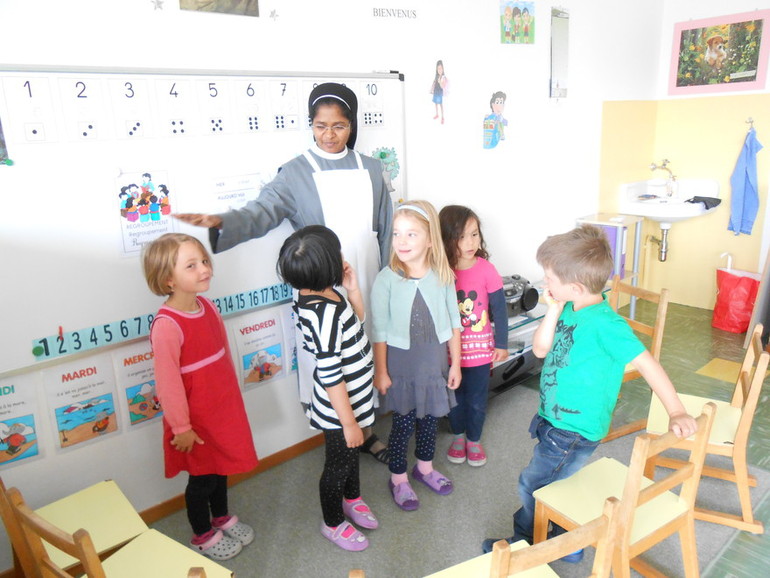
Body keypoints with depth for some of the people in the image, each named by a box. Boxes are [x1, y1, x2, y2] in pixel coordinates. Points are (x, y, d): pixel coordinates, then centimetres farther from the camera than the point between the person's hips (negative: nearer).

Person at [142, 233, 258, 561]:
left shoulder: (206, 306, -3)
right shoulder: (166, 325, -28)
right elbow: (168, 382, -22)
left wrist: (231, 397, 16)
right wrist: (181, 428, -15)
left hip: (224, 407, 7)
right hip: (196, 418, -7)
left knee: (221, 466, 25)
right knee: (202, 476, 14)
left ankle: (222, 518, 49)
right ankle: (202, 536, 39)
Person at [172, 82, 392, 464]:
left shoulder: (370, 168, 6)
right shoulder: (297, 172, -5)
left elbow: (385, 228, 9)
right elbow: (263, 211, -18)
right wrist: (221, 222, -38)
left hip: (367, 282, 3)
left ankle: (361, 428, 32)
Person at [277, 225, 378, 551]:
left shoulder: (317, 295, -8)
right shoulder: (326, 313, -35)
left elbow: (357, 316, 9)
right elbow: (330, 377, -29)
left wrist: (352, 289, -9)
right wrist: (349, 422, -20)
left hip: (352, 398, 8)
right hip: (341, 407, -8)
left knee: (351, 454, 30)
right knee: (338, 465, 16)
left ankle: (352, 499, 56)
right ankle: (333, 524, 42)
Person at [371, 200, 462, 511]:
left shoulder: (443, 276, -8)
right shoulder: (387, 279, -16)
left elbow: (454, 322, 1)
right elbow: (379, 330, -11)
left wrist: (455, 363, 3)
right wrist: (381, 371, -7)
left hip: (435, 362, 3)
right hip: (401, 364, -3)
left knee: (430, 418, 19)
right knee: (403, 423, 9)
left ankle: (424, 467, 44)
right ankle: (398, 478, 32)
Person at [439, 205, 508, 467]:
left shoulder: (486, 270, -15)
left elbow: (499, 308, -6)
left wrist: (501, 344, -1)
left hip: (480, 349, -1)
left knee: (477, 400, 14)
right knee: (454, 397, 18)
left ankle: (474, 440, 39)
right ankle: (458, 436, 43)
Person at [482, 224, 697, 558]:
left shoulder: (604, 324, -27)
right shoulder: (569, 308, -3)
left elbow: (647, 363, -25)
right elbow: (540, 349, -2)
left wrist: (676, 412, -26)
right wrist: (554, 310, -12)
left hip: (573, 431, -8)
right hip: (555, 419, 8)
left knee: (532, 486, 10)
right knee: (553, 487, 23)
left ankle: (523, 545, 35)